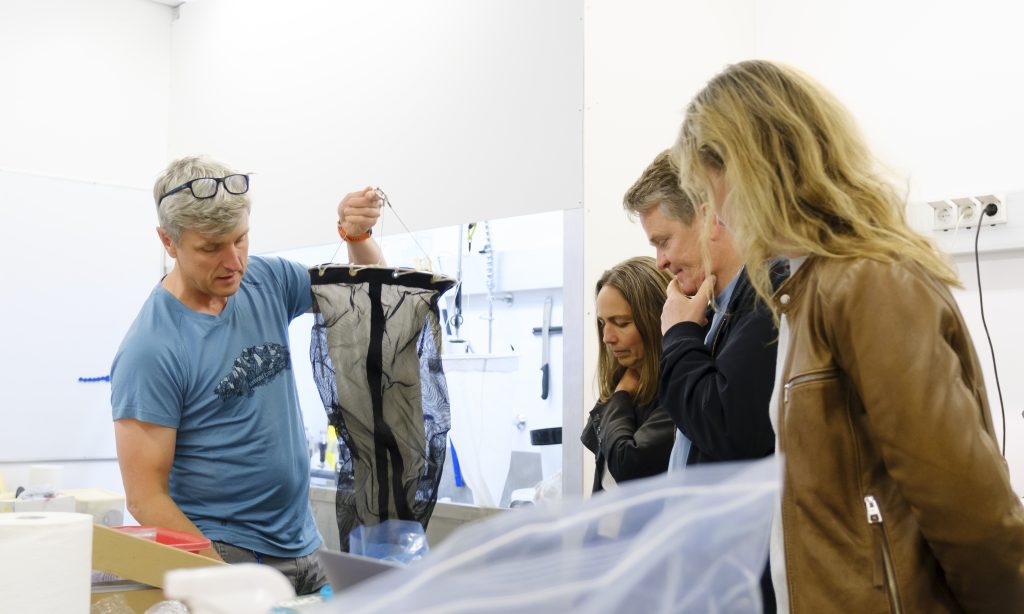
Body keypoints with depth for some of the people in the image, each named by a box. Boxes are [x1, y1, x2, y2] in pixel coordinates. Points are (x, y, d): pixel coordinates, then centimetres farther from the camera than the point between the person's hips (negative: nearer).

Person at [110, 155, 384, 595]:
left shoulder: (266, 281, 0)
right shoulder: (150, 350, -17)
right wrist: (225, 582, -23)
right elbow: (145, 497, -16)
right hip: (226, 553, -5)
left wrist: (357, 236, -7)